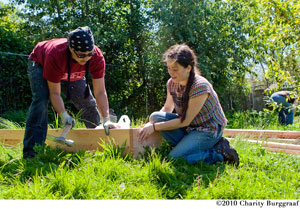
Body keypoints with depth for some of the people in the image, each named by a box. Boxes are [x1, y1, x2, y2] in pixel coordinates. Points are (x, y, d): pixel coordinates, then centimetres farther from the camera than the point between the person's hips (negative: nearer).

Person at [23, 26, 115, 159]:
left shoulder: (97, 57, -35)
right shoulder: (55, 56, -45)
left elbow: (100, 92, -32)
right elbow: (55, 93, -36)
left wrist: (106, 120, -39)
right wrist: (63, 114, -50)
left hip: (73, 74, 4)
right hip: (40, 65, -4)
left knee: (89, 103, -1)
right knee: (41, 99, -28)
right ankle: (32, 150, -29)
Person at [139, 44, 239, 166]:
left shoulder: (200, 86, -26)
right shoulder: (172, 84, -4)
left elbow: (185, 121, -23)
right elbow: (167, 108, 9)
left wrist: (154, 127, -23)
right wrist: (151, 124, -11)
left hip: (208, 129, -7)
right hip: (189, 127, 7)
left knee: (174, 158, -22)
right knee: (155, 117, -14)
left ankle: (219, 152, -7)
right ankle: (186, 145, -7)